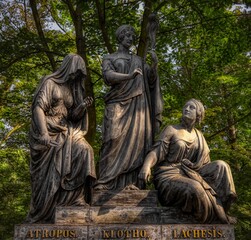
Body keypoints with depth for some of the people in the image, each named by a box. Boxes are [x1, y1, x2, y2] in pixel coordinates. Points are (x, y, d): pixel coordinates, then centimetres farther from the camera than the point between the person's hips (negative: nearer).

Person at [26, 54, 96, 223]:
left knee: (84, 151, -21)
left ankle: (74, 197, -17)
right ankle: (43, 214, 7)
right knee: (49, 173, -8)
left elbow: (72, 116, 14)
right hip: (46, 132, -5)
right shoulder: (50, 82, -2)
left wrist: (84, 106, -6)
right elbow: (39, 107, -12)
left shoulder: (73, 90, 17)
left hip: (65, 133, 6)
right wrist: (44, 134, -23)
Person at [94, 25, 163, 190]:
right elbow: (108, 76, -8)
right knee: (115, 140, -15)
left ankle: (130, 182, -11)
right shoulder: (109, 58, 13)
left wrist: (154, 64, -6)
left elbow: (150, 79, 14)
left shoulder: (138, 60, 24)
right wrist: (129, 76, -26)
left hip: (137, 104, 3)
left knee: (135, 140, -8)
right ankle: (105, 182, -16)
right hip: (118, 104, -3)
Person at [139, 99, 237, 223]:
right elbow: (157, 151, -11)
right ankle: (217, 217, -15)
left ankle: (221, 207, -16)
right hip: (169, 175, -5)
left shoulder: (199, 136, 15)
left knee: (220, 165, -14)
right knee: (194, 188, -36)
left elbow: (204, 162, 14)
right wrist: (146, 165, -32)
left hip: (190, 174, 5)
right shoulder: (171, 129, 1)